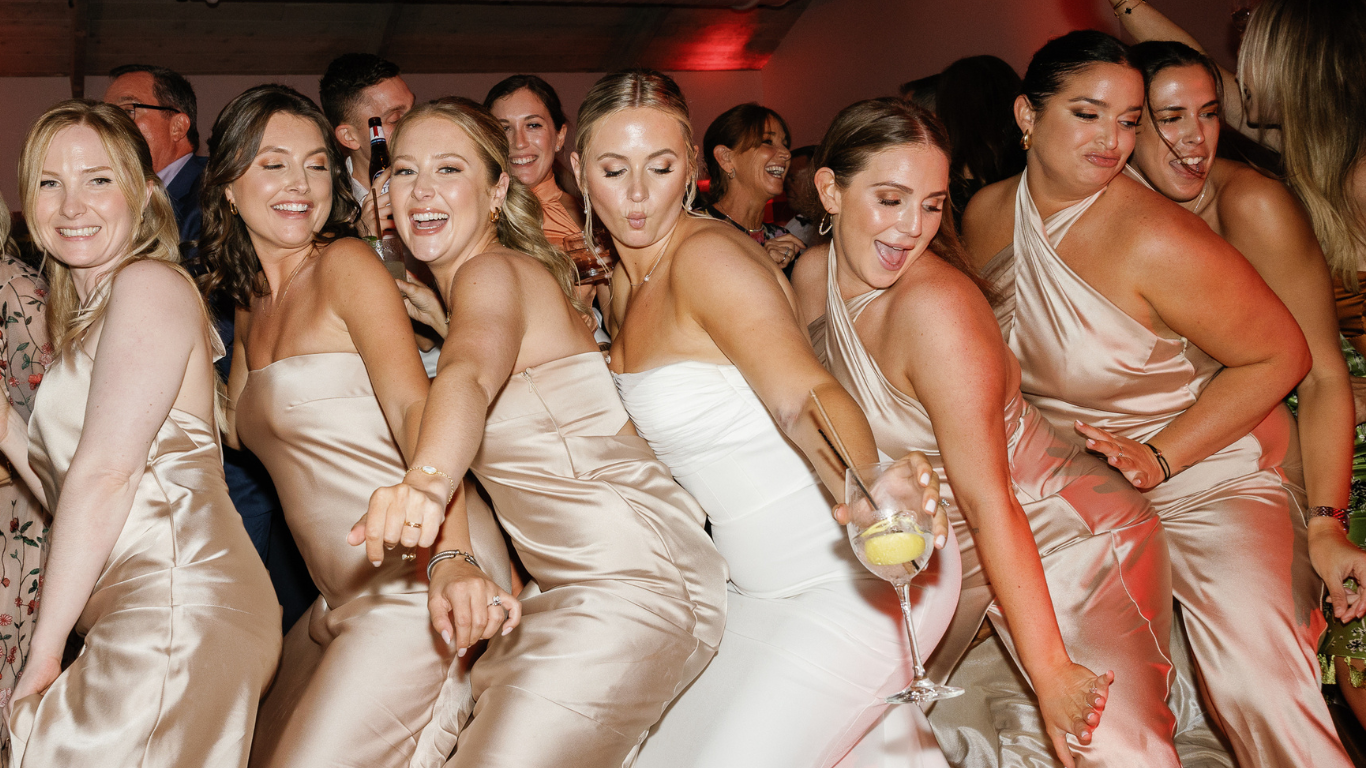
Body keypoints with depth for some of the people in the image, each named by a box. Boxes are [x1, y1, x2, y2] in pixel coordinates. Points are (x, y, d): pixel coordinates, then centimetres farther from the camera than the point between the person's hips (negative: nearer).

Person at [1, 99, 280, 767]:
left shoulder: (150, 284, -6)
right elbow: (65, 481, 17)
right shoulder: (85, 315, 23)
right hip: (129, 615, 9)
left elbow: (106, 473, -13)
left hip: (176, 600, -9)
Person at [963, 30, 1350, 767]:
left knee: (1254, 679, -23)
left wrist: (1160, 456, -20)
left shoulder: (1156, 240, -23)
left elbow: (1280, 354, -15)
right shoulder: (985, 216, -4)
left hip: (1209, 476, -5)